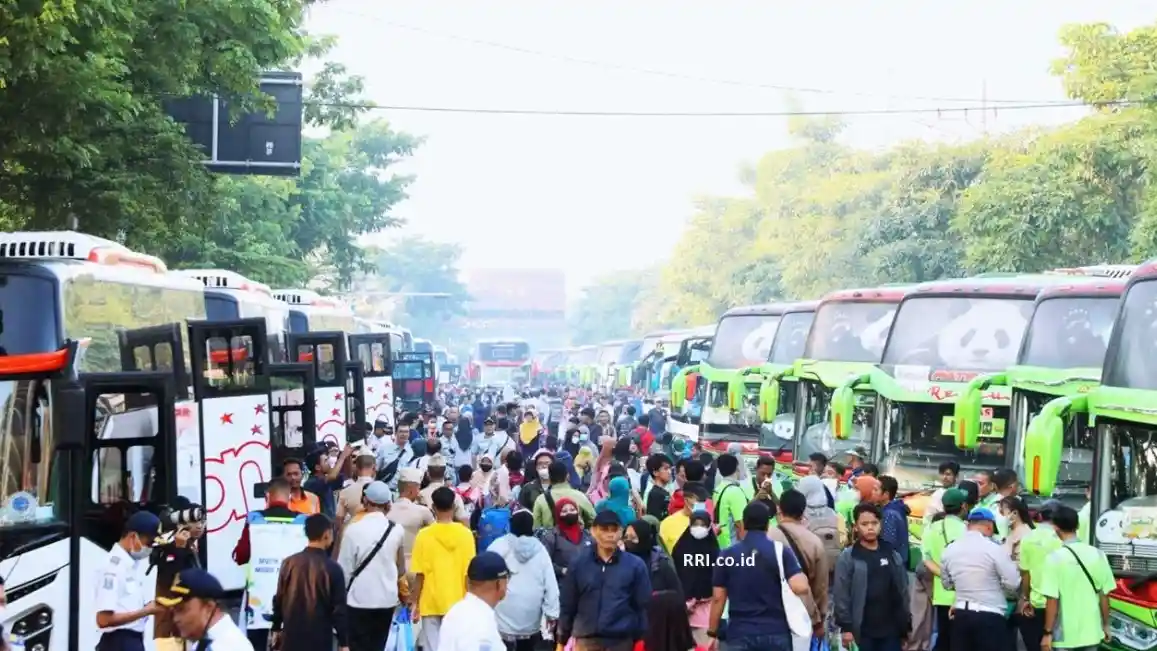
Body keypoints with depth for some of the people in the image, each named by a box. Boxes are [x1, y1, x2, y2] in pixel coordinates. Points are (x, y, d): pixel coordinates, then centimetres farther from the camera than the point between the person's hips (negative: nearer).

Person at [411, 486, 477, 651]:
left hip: (431, 603, -1)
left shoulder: (424, 535, -8)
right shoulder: (465, 534, -4)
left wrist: (415, 604, 2)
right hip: (458, 603, 1)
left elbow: (420, 574, -7)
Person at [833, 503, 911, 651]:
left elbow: (903, 592, 12)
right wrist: (846, 627, -12)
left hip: (890, 629, 4)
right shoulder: (847, 558, -5)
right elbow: (841, 595, -8)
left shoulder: (892, 556, 9)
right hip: (862, 631, -4)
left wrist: (906, 624, 8)